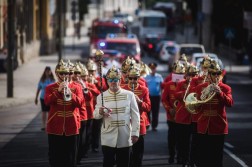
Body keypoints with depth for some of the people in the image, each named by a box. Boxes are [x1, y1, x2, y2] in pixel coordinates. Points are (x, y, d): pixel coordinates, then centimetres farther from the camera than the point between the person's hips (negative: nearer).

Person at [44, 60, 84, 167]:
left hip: (70, 128, 1)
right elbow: (47, 102, -12)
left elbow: (80, 103, -5)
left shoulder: (75, 88, 8)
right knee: (55, 158, 2)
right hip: (55, 128, -1)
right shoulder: (50, 88, 5)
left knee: (69, 158, 5)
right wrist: (58, 91, -22)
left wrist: (71, 94, -21)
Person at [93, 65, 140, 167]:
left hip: (125, 138, 1)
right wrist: (100, 112, -24)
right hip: (108, 138, -1)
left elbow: (135, 115, 5)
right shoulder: (101, 97, 3)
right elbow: (95, 115, -1)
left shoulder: (129, 95, 4)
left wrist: (135, 133, -1)